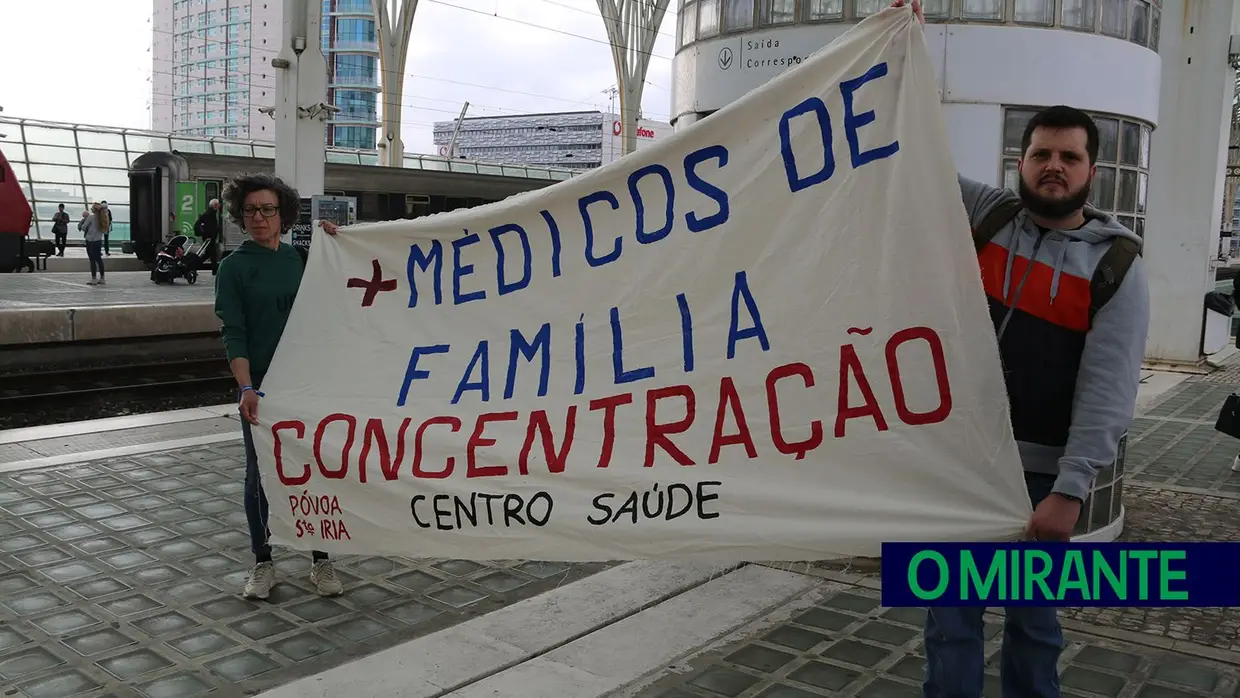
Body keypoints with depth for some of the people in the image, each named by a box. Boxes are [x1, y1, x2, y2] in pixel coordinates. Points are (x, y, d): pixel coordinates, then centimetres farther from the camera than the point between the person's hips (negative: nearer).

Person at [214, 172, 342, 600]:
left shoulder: (301, 257, 7)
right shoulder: (234, 267, -2)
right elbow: (233, 333, -8)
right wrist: (246, 387, -21)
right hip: (261, 386, -2)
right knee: (260, 474, 7)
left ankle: (320, 561, 19)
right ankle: (263, 564, 22)